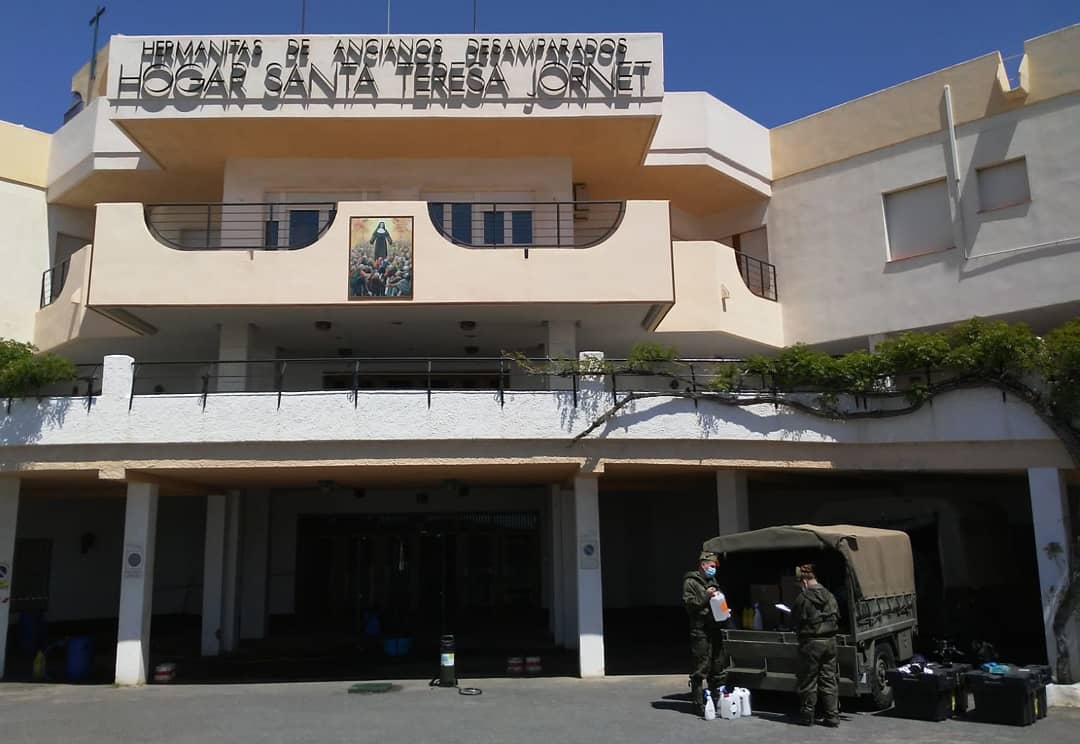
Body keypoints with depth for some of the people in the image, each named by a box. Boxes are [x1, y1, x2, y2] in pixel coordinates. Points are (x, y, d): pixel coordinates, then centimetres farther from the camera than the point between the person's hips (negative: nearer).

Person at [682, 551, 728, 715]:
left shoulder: (712, 581, 21)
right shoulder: (691, 582, -5)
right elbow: (688, 604, -13)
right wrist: (705, 596, -17)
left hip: (715, 629, 8)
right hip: (700, 631, -8)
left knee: (717, 666, 13)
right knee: (700, 668, -6)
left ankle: (716, 698, 23)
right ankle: (698, 702, -1)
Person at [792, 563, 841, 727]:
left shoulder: (802, 598, -15)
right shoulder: (829, 596, 2)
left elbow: (796, 621, -8)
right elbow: (837, 616, 11)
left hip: (811, 643, -5)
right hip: (830, 641, 5)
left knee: (808, 681, 7)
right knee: (829, 680, 12)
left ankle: (807, 716, 14)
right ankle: (832, 717, 13)